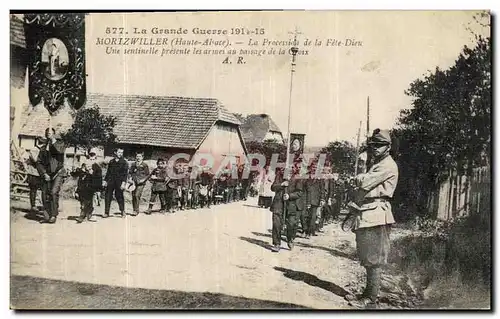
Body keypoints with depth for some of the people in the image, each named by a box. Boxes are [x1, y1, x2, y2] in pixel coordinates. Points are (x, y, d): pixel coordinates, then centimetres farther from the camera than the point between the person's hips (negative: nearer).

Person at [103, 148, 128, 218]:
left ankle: (122, 212, 12)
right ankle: (106, 213, 3)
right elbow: (108, 172, 19)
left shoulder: (124, 162, 1)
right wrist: (105, 180, 14)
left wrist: (123, 182, -15)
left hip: (119, 183, -4)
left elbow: (125, 173, -5)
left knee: (119, 197, 0)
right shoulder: (111, 162, 13)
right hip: (111, 181, 4)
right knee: (108, 196, -1)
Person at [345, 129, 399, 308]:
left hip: (376, 215, -10)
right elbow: (365, 185, 25)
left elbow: (365, 182, -16)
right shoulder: (377, 164, 24)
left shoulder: (388, 165, -9)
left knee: (374, 259, -6)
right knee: (368, 258, 15)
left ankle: (371, 299, -1)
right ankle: (368, 293, 24)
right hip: (368, 215, 10)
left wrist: (357, 178, 3)